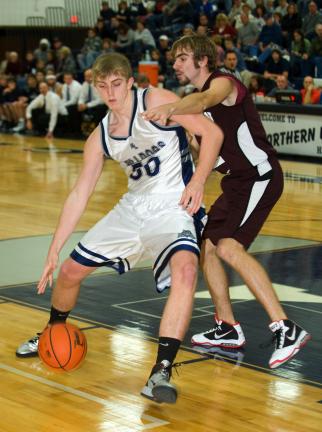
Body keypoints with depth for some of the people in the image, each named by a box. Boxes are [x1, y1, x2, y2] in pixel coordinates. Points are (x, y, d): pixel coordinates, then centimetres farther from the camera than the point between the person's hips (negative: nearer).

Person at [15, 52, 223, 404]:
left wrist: (197, 180, -27)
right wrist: (53, 252, 4)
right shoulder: (100, 137, 3)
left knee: (185, 268, -37)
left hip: (173, 207, -6)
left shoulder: (155, 101, -13)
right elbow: (78, 196, 6)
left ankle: (162, 371, -39)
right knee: (70, 271, 10)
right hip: (133, 207, 6)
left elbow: (211, 132, -13)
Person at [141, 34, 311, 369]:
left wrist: (169, 109, -57)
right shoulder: (193, 98, 15)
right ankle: (227, 329, 22)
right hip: (237, 181, 10)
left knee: (228, 246, -24)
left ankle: (286, 329, -25)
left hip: (260, 176, -10)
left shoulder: (223, 83, -14)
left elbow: (204, 100, -39)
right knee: (206, 246, 11)